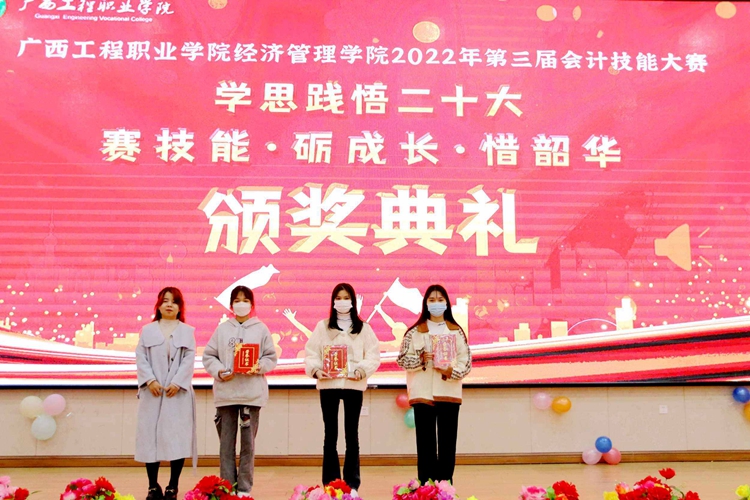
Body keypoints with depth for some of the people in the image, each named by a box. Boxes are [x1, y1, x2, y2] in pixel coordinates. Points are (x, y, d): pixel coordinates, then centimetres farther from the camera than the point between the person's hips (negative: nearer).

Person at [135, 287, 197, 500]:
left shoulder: (187, 331, 9)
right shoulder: (147, 330, 11)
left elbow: (189, 361, 0)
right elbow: (141, 358, 2)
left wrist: (177, 383, -13)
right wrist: (150, 380, -13)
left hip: (178, 392, -1)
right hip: (152, 392, 1)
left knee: (177, 437, -4)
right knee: (150, 436, 0)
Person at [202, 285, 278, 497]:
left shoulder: (261, 329, 6)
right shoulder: (222, 329, 8)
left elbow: (271, 357, 6)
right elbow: (208, 356, 7)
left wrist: (259, 367, -12)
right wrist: (219, 371, -10)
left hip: (251, 393, -1)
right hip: (225, 392, 1)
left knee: (248, 442, 2)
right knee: (226, 442, 4)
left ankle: (244, 488, 10)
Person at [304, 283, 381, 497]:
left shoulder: (363, 328, 7)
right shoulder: (323, 326, 8)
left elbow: (373, 355, 1)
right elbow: (311, 353, 2)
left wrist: (361, 370, -15)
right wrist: (316, 370, -15)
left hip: (354, 385, 0)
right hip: (328, 384, 0)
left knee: (352, 435, 4)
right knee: (330, 435, 6)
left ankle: (352, 485, 11)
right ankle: (330, 484, 12)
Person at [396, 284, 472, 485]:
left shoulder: (456, 332, 7)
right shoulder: (415, 331, 4)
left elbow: (466, 362, 3)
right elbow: (402, 359, 2)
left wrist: (451, 372, -15)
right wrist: (420, 360, -15)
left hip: (449, 394, 1)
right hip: (423, 394, -1)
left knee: (447, 442, 4)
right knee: (426, 442, 2)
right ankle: (425, 485, 8)